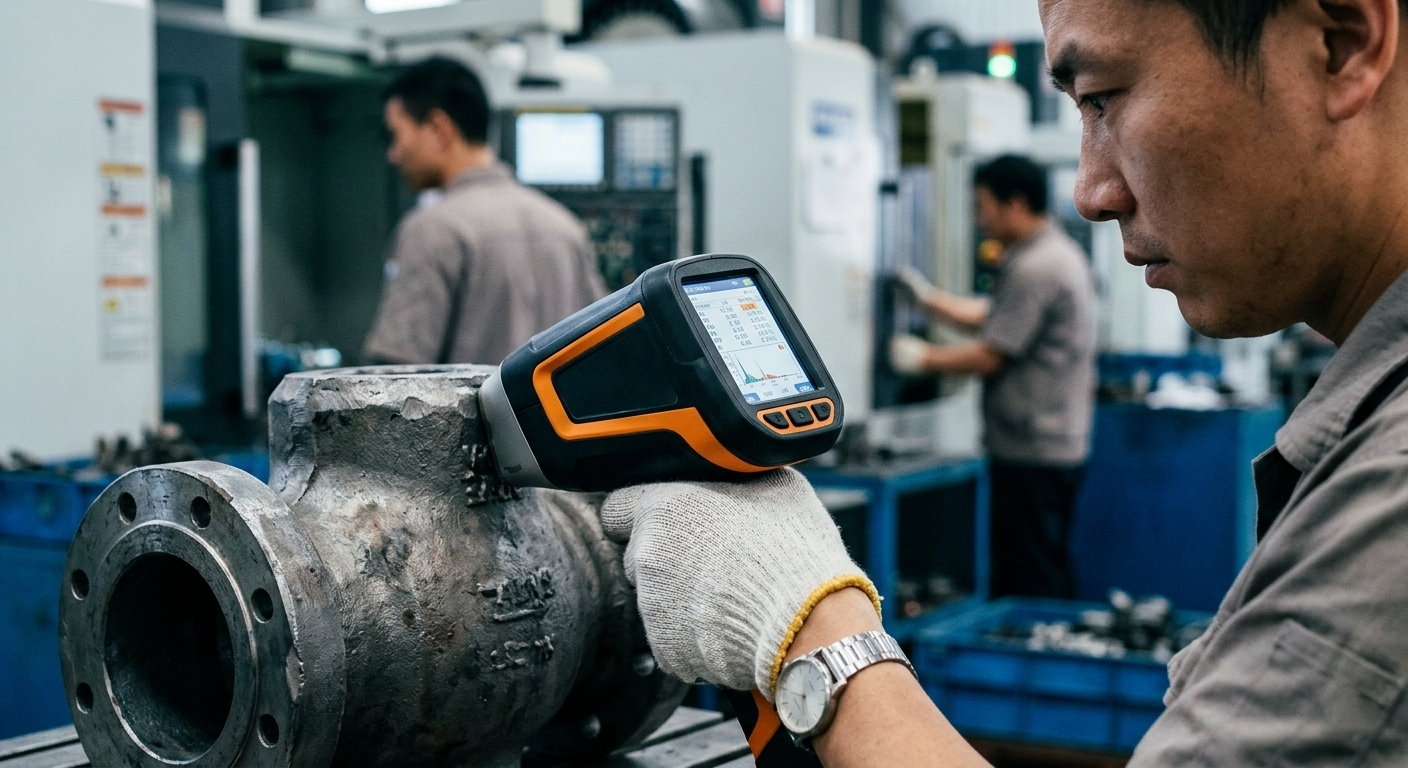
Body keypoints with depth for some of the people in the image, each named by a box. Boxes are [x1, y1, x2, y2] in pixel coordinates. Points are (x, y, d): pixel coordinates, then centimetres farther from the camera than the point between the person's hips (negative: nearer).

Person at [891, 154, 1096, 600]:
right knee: (1051, 581, 15)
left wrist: (924, 358, -5)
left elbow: (991, 356, -17)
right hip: (1060, 446, 11)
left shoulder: (1035, 268, -17)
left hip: (1031, 455, -11)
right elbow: (990, 318, 22)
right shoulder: (1058, 253, 16)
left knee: (1027, 585, -6)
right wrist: (928, 298, 18)